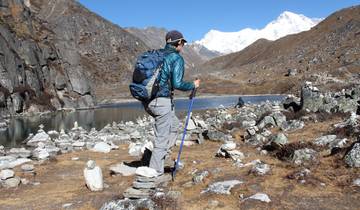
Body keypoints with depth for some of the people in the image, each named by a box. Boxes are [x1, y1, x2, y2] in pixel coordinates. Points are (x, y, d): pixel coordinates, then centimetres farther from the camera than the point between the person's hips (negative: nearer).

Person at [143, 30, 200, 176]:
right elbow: (177, 84, -17)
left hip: (148, 100, 8)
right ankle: (155, 173, 9)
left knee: (174, 125, 26)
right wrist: (193, 85, -1)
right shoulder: (177, 58, -8)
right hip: (162, 101, -8)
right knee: (162, 139, 2)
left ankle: (161, 157, 26)